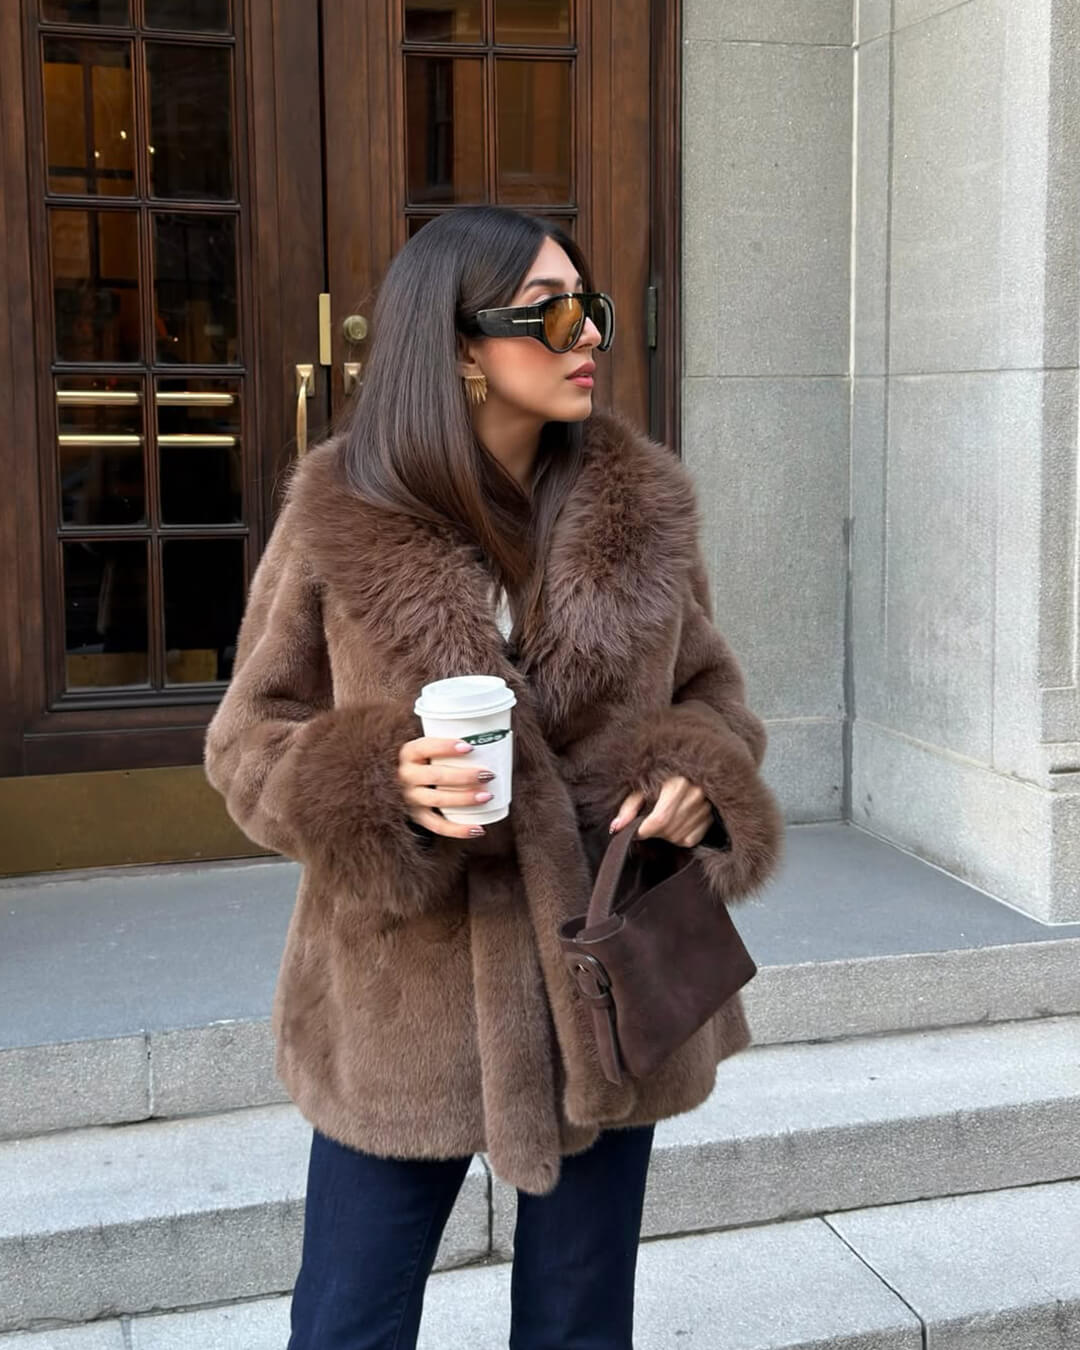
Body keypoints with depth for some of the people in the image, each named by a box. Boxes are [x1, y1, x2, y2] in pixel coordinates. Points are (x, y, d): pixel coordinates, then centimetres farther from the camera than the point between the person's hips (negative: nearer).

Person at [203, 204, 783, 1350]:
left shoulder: (641, 506, -1)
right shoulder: (338, 520, -9)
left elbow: (708, 689, 11)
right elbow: (248, 742, -3)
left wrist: (699, 780, -11)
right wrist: (381, 780, -23)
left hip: (605, 995, 3)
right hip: (405, 999, -2)